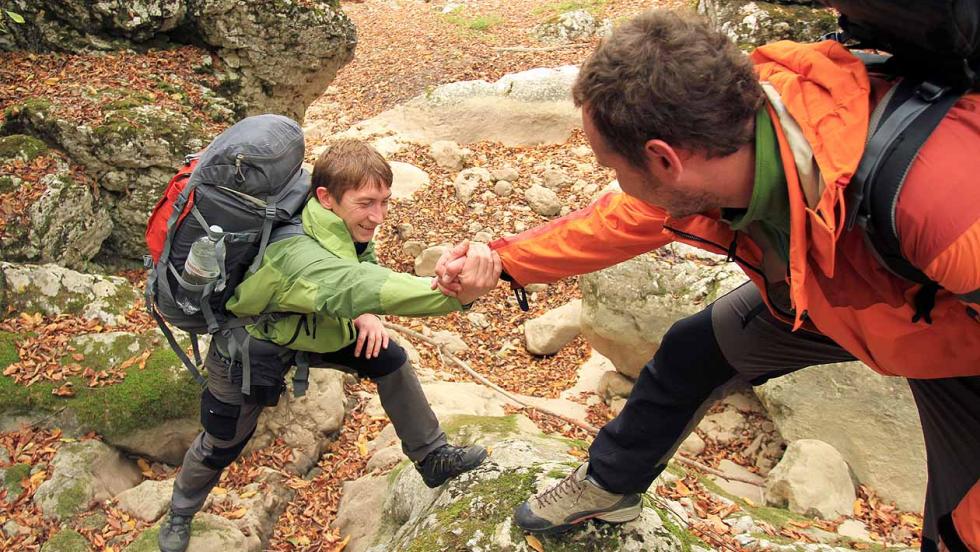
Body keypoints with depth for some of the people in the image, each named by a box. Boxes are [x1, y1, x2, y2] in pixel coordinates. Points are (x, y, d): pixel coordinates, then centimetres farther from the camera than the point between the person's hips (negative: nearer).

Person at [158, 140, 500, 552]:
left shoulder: (347, 227, -20)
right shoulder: (296, 253, -45)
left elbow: (361, 270, 2)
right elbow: (354, 288, -65)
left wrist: (366, 313, -21)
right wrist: (452, 292, -81)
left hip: (307, 328, 6)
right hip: (245, 345, -6)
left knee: (389, 360, -4)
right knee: (221, 447, 12)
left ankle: (432, 458, 12)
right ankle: (179, 516, 43)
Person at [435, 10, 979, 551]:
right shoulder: (711, 144, -26)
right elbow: (618, 222, -6)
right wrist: (502, 260, -2)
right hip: (820, 291, 5)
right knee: (689, 353, 9)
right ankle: (606, 486, 32)